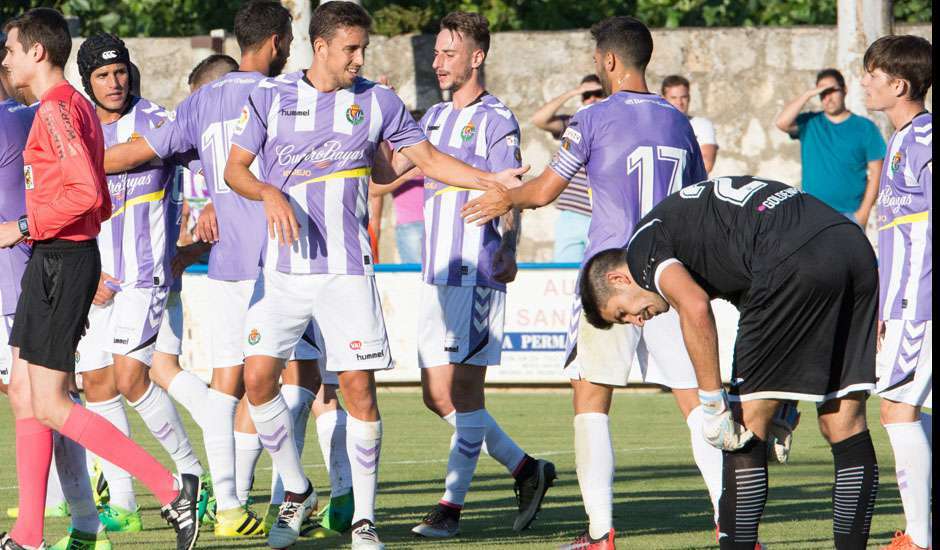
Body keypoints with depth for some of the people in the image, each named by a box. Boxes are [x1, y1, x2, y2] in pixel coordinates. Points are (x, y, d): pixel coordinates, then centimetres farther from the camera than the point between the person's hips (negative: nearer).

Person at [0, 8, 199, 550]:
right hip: (51, 263, 10)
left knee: (51, 406, -9)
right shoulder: (80, 107, 16)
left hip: (62, 262, -10)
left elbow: (86, 194, -26)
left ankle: (171, 488, -9)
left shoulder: (58, 110, -15)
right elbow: (101, 203, 21)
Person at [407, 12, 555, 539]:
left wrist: (508, 248, -34)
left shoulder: (497, 119, -8)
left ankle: (452, 506, -3)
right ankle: (526, 469, 20)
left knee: (464, 390, -6)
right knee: (438, 395, 9)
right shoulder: (435, 117, 16)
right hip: (437, 274, 8)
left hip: (478, 273, -8)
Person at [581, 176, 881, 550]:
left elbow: (694, 308, -11)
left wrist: (712, 404, -6)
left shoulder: (643, 243, 10)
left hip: (795, 261, -8)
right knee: (844, 423, 13)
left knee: (746, 424, 4)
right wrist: (784, 402, 26)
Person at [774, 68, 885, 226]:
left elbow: (875, 172, 2)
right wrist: (808, 95, -7)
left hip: (850, 214, -2)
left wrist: (864, 211, -7)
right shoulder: (809, 124, 10)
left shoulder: (864, 127, 4)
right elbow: (782, 122, -9)